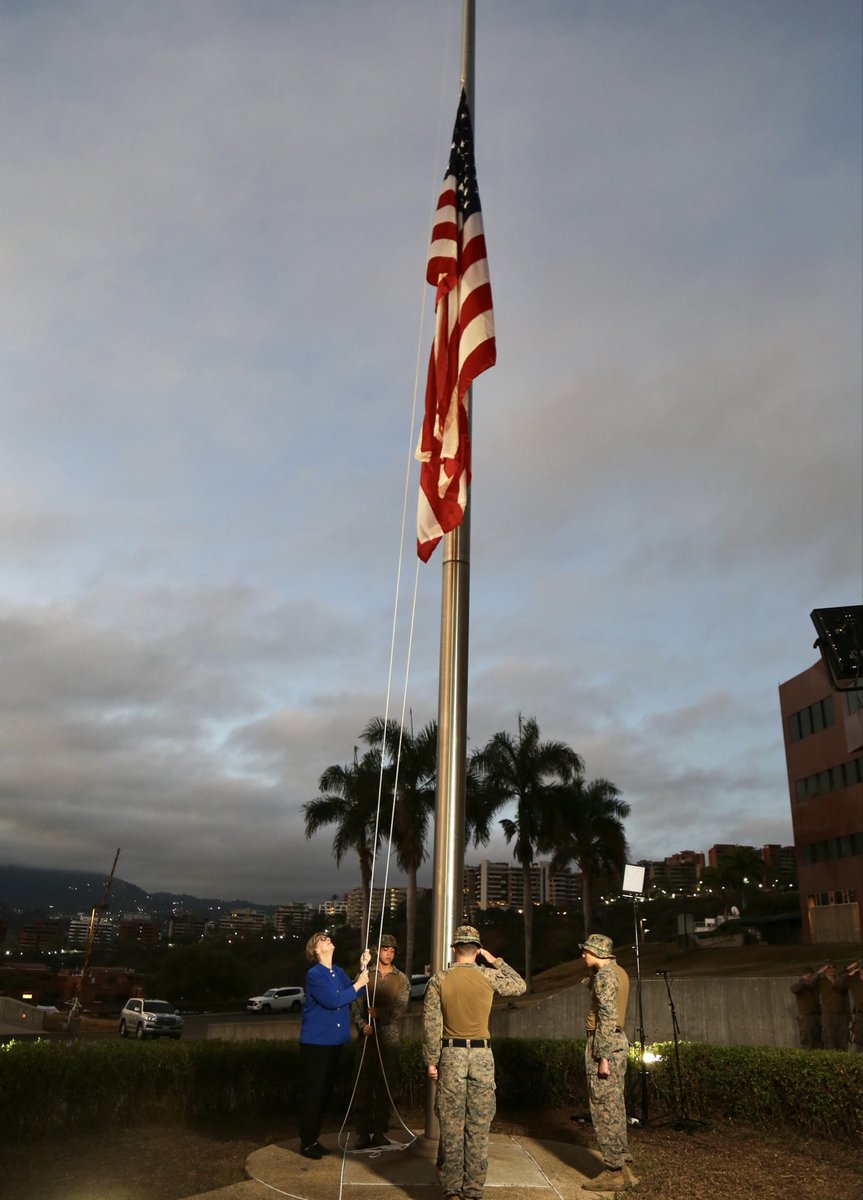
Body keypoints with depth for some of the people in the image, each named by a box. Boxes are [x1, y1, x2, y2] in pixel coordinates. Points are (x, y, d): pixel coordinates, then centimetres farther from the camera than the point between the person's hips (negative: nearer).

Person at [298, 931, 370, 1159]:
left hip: (334, 1041, 7)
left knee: (325, 1091, 14)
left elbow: (354, 994, 1)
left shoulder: (338, 972, 8)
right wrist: (357, 985, -16)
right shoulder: (314, 974, -15)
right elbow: (333, 1001, -22)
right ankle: (307, 1142, 14)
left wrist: (363, 968, -7)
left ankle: (314, 1138, 27)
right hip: (315, 1042, -7)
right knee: (313, 1092, 1)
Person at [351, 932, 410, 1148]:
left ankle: (380, 1131, 17)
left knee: (386, 1084, 5)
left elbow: (400, 1007, -5)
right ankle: (363, 1132, 10)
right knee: (364, 1084, 0)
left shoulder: (402, 979, 7)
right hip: (368, 1036, -1)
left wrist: (380, 1013, -20)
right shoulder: (365, 975, 6)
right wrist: (362, 1025, -16)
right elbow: (356, 1005, 1)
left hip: (389, 1037, 1)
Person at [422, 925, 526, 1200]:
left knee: (451, 1125, 10)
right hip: (482, 1054, 0)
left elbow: (431, 1024, -5)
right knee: (478, 1125, 9)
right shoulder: (489, 976, -6)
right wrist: (495, 961, 13)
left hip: (451, 1054, 0)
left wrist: (431, 1061, 3)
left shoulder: (438, 980, -5)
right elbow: (520, 985, 12)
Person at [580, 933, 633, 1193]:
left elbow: (607, 1017, -21)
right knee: (614, 1106, 14)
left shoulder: (604, 975, -16)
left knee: (604, 1108, -3)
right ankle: (619, 1166, 20)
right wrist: (593, 974, 15)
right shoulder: (619, 972, 12)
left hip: (604, 1043, -10)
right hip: (618, 1041, 10)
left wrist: (603, 1057, -21)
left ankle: (613, 1173, 3)